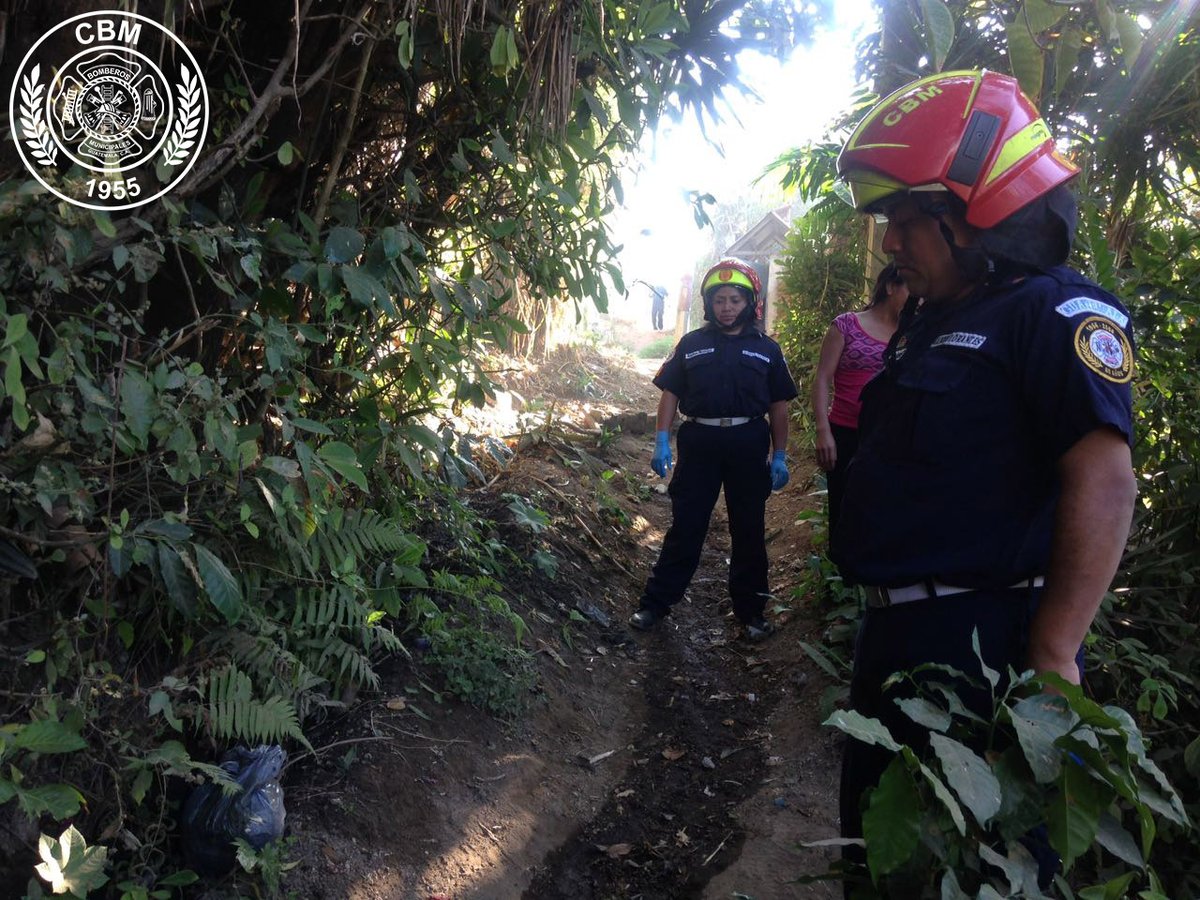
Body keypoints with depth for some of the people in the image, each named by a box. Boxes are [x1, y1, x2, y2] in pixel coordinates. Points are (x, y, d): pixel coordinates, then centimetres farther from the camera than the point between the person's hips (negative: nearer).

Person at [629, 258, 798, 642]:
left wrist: (780, 457, 2)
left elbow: (778, 406, 8)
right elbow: (670, 394, 5)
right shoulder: (691, 344, 6)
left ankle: (751, 610, 22)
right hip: (699, 443, 0)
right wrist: (662, 443, -4)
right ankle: (655, 603, 13)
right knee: (685, 527, 4)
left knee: (749, 532, 9)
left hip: (748, 447, 1)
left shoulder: (766, 349, 6)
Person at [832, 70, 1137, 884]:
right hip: (897, 634, 9)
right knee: (877, 833, 23)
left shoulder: (1052, 311, -13)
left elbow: (1104, 480, -22)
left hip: (984, 645, -9)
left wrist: (1053, 657, -25)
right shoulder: (929, 327, 15)